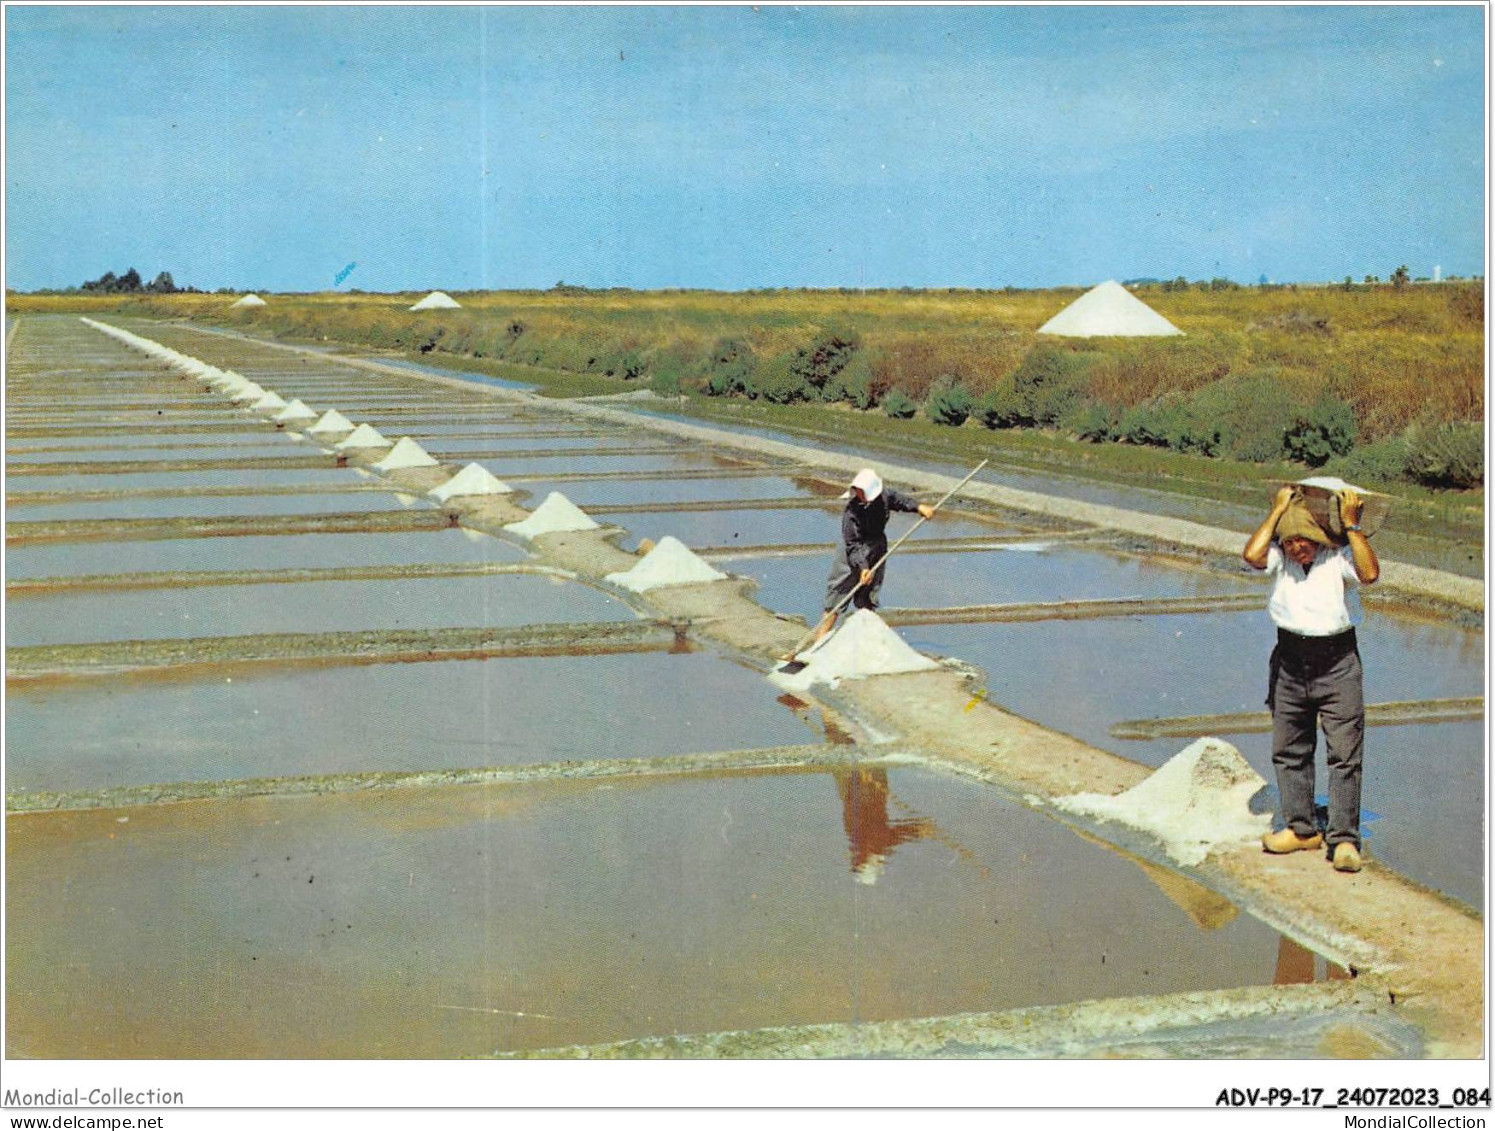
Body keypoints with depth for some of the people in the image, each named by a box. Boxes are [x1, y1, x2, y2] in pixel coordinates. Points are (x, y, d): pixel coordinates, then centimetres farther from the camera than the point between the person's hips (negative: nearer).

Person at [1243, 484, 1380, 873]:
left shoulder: (1339, 556, -6)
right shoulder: (1279, 556, 1)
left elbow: (1370, 574, -24)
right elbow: (1252, 555, -18)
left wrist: (1350, 525, -18)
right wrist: (1277, 511, -10)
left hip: (1337, 661, -4)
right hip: (1290, 660, 4)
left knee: (1345, 753, -4)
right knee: (1289, 750, 11)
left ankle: (1344, 838, -1)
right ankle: (1300, 828, 24)